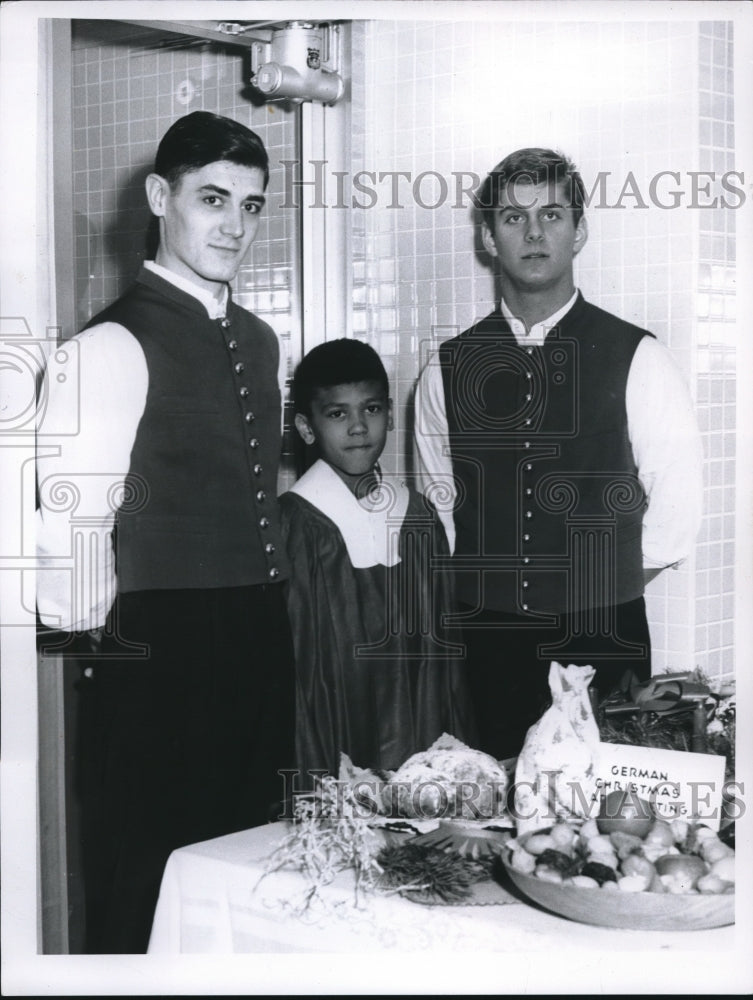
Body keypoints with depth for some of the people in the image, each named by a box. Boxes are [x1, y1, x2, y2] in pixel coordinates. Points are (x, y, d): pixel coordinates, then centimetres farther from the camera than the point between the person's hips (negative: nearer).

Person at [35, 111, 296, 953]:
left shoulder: (258, 342, 13)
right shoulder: (113, 347, -13)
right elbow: (67, 530, -18)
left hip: (257, 658, 7)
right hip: (159, 662, -7)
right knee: (147, 910, 4)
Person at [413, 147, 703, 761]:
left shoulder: (636, 358, 0)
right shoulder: (448, 369, 6)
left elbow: (678, 503, 0)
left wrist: (605, 595, 1)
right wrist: (488, 598, 5)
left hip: (603, 645, -1)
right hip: (487, 645, 2)